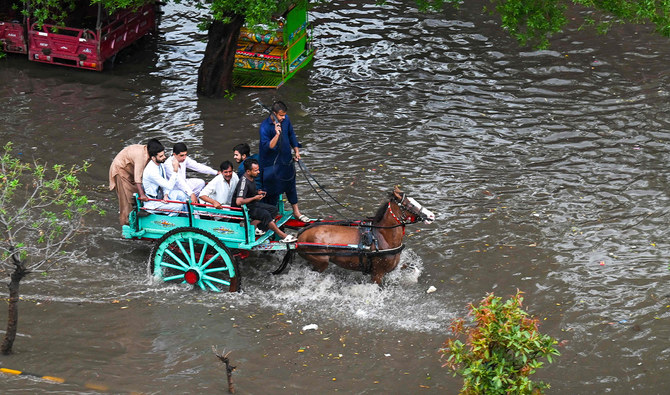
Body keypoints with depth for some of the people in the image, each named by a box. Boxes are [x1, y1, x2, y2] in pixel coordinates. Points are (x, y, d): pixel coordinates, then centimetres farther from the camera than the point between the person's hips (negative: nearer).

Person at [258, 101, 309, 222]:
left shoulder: (286, 120, -5)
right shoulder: (265, 127, -23)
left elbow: (291, 135, 13)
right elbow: (267, 147, -27)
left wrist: (296, 150, 11)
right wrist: (277, 135, -37)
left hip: (286, 159, 6)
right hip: (271, 163, -6)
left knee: (290, 185, 18)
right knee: (273, 190, 3)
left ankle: (296, 212, 32)